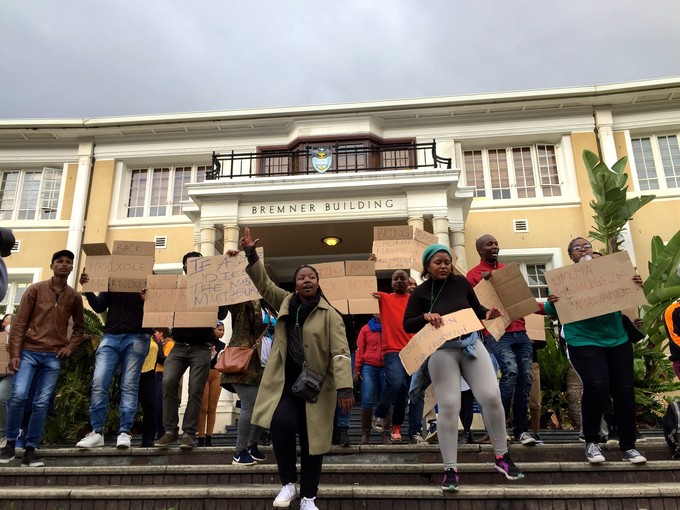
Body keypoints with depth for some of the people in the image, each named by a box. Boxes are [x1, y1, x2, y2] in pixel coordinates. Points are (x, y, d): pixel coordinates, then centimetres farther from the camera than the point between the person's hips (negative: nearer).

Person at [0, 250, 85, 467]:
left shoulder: (74, 297, 8)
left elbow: (79, 328, 17)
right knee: (18, 395, -15)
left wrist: (70, 347, 1)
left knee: (41, 404, 0)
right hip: (29, 352, -1)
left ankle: (30, 451, 7)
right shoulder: (35, 290, 2)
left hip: (53, 357, 2)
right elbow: (19, 324, -1)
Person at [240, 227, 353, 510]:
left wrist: (344, 388, -22)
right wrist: (251, 255, -5)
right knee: (281, 423, -22)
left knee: (312, 439, 6)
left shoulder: (330, 315, -7)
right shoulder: (285, 303, 7)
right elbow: (264, 284, 7)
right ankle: (288, 483, 2)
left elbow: (340, 352, -13)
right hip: (285, 382, 2)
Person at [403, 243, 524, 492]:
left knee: (492, 397, -4)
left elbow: (476, 309, 16)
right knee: (449, 407, -4)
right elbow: (407, 325, -5)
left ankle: (502, 457, 17)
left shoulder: (461, 282, 5)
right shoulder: (420, 292, -2)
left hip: (471, 344, 3)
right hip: (441, 351, -3)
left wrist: (489, 314, -5)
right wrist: (425, 317, -22)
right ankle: (450, 469, 7)